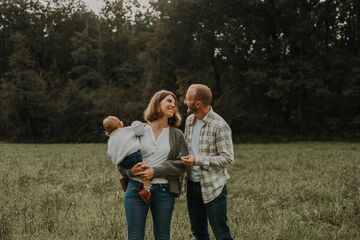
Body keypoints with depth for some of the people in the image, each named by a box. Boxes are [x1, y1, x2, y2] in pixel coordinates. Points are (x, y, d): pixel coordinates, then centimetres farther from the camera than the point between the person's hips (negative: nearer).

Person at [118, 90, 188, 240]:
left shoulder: (177, 135, 7)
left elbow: (181, 164, -3)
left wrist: (155, 171, -14)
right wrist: (131, 170, -16)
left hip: (164, 191, 1)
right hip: (136, 188, -1)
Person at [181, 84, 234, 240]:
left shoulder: (219, 126, -16)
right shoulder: (189, 120, 5)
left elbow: (228, 158, -17)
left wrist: (198, 160, -22)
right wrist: (184, 159, -1)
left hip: (213, 187, -7)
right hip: (192, 185, 7)